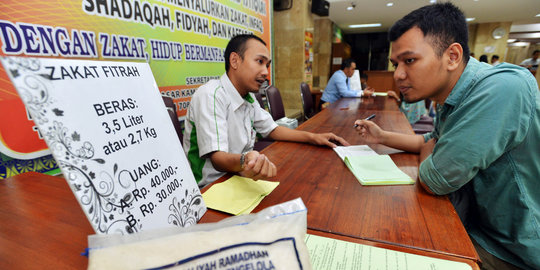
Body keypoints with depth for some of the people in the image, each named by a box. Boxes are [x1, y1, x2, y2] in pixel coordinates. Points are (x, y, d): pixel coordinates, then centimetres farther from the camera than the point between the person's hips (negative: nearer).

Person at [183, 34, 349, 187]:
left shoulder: (248, 97, 7)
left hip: (238, 176, 8)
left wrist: (313, 137, 6)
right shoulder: (210, 95, -21)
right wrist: (244, 161, -48)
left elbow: (271, 129, 15)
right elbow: (217, 158, -27)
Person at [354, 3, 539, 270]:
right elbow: (434, 140, 17)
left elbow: (434, 181, -30)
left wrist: (426, 152, -6)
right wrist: (382, 137, 4)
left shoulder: (502, 88, -31)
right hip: (473, 225, 7)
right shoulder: (452, 98, -3)